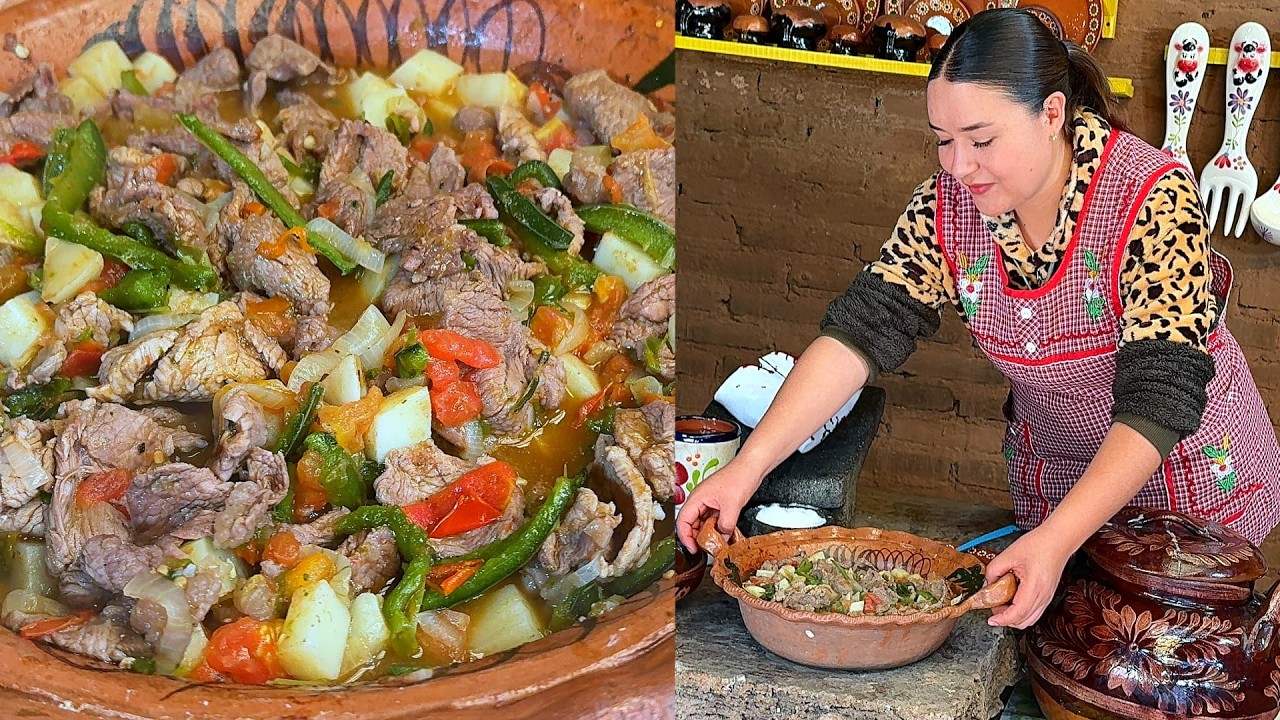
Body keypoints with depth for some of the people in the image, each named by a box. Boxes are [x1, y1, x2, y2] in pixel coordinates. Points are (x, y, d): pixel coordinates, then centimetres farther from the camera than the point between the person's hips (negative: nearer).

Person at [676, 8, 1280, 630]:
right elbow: (862, 328, -19)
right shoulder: (948, 204, -14)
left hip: (1186, 464, -4)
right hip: (1055, 475, 4)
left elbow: (1159, 398, -34)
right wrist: (748, 466, -31)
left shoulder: (1154, 198, -29)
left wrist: (1056, 541, -44)